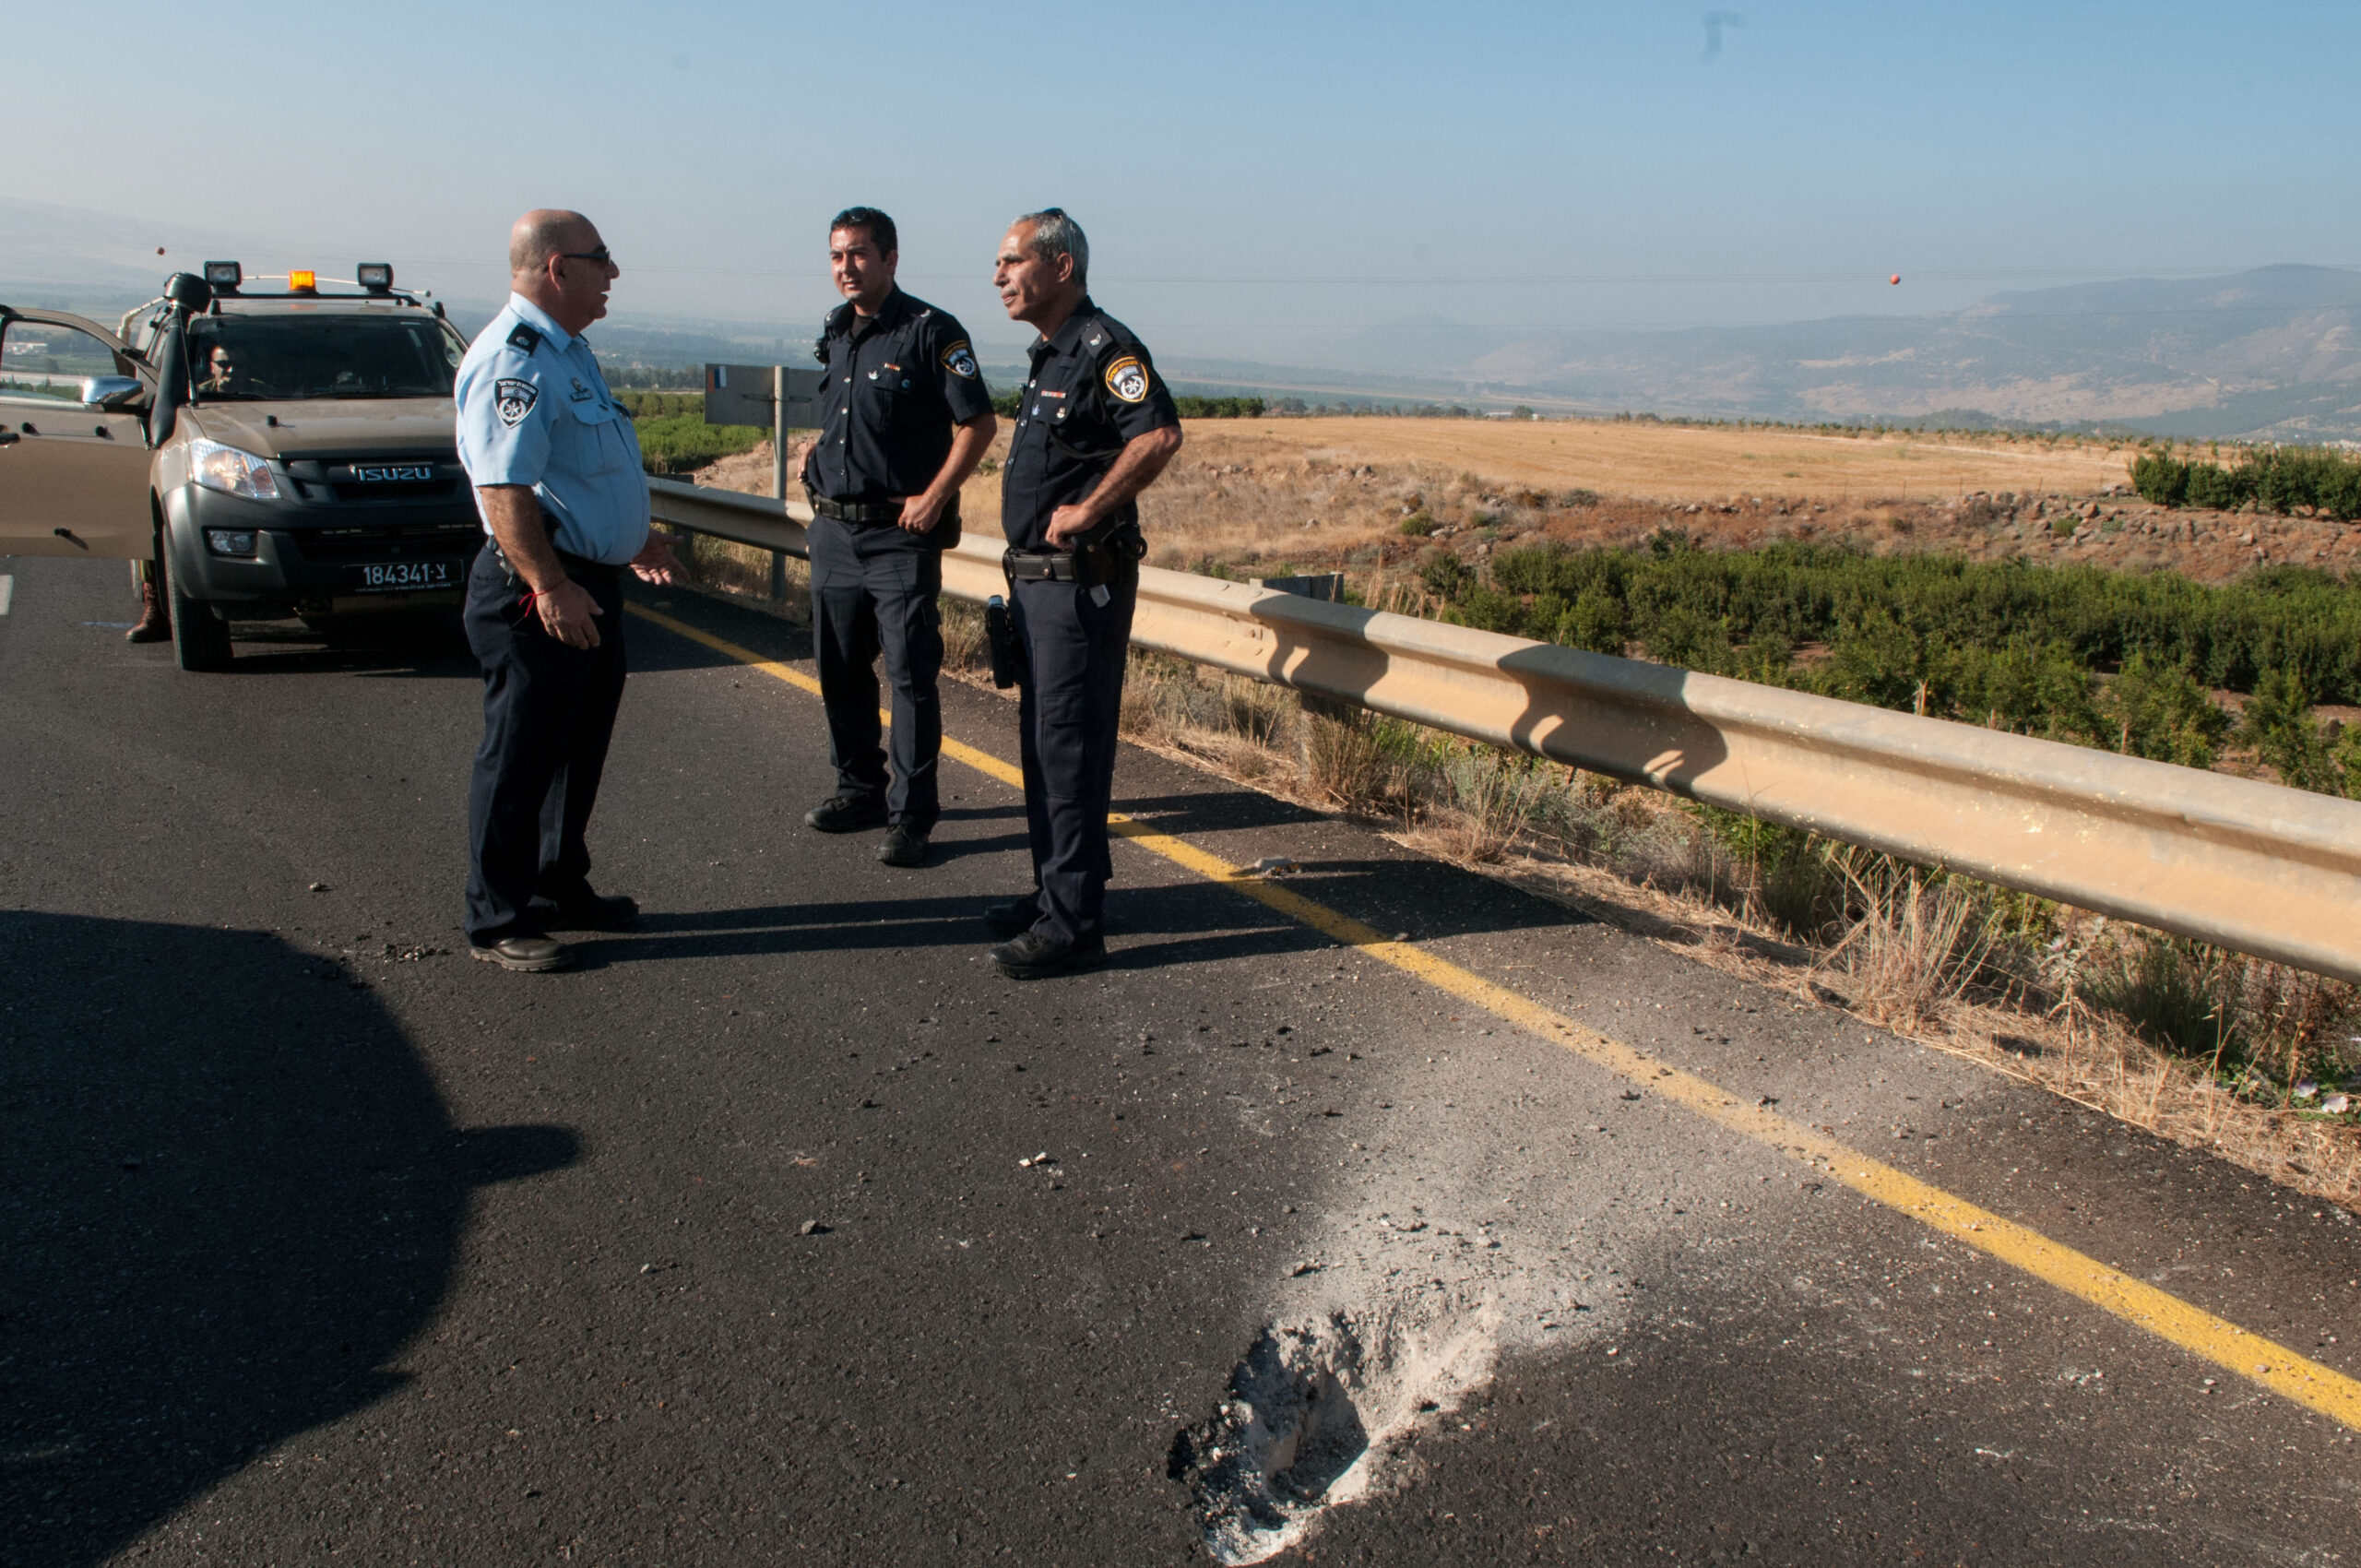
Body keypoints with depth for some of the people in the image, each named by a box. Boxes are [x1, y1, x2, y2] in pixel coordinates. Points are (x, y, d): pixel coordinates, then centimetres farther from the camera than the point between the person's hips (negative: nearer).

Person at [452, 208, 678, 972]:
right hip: (544, 595, -11)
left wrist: (631, 538, 33)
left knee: (577, 751, 19)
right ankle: (498, 923, 9)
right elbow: (505, 487, -27)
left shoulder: (565, 350, 16)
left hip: (591, 583, 11)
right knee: (519, 760, -1)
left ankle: (560, 888, 33)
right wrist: (550, 586, -31)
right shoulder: (513, 358, -19)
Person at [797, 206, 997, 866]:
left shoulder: (931, 331, -8)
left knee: (911, 674, -6)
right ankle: (860, 788, 27)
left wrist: (932, 499, -15)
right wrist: (818, 451, 11)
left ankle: (911, 814, 0)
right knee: (840, 668, 13)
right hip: (833, 529, 7)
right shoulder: (835, 334, 14)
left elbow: (978, 423, -11)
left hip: (900, 535, -7)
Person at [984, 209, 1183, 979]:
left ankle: (1072, 922, -1)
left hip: (1081, 579, -10)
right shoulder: (1050, 354, 16)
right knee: (1041, 737, 16)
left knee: (1068, 742, -7)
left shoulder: (1105, 348, -15)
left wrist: (1087, 512, -23)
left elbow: (1161, 434, -30)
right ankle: (1056, 890, 28)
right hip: (1037, 575, 10)